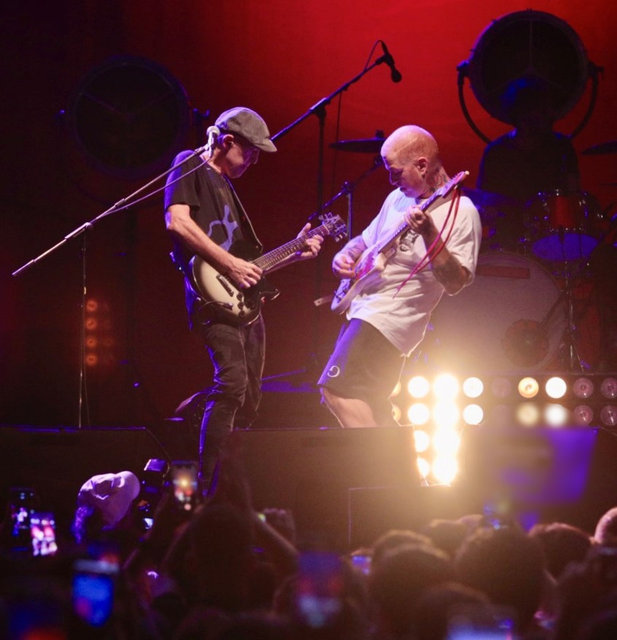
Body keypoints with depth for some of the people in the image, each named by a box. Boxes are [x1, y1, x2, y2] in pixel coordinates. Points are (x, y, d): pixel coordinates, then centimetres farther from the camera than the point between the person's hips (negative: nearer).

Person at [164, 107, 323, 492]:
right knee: (232, 383, -22)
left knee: (250, 398, 9)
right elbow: (177, 220, -18)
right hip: (213, 298, -10)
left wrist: (294, 253, 17)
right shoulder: (191, 167, 0)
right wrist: (230, 262, -17)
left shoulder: (227, 185, 26)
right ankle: (208, 486, -19)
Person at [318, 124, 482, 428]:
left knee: (336, 390, -22)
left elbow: (455, 283, -20)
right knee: (369, 407, 17)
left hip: (388, 320, -9)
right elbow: (365, 239, 26)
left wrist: (428, 233, -31)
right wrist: (346, 255, 4)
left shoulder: (460, 212, -12)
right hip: (362, 309, 9)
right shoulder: (399, 197, 12)